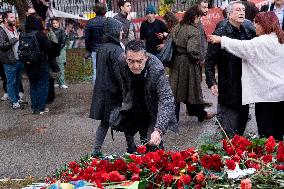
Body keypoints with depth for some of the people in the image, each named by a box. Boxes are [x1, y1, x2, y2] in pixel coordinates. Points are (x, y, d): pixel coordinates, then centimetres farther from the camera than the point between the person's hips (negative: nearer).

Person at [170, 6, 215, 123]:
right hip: (188, 64, -6)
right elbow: (192, 50, -25)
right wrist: (198, 58, -8)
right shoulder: (194, 31, -16)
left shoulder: (177, 28, 7)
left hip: (176, 62, 7)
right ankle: (200, 114, 28)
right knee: (193, 88, 9)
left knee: (176, 89, 10)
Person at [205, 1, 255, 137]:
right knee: (230, 133, -2)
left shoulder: (248, 33, 8)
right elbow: (209, 61, -10)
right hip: (228, 89, -6)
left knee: (242, 126, 17)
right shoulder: (220, 34, -9)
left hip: (245, 89, 6)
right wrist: (211, 82, -18)